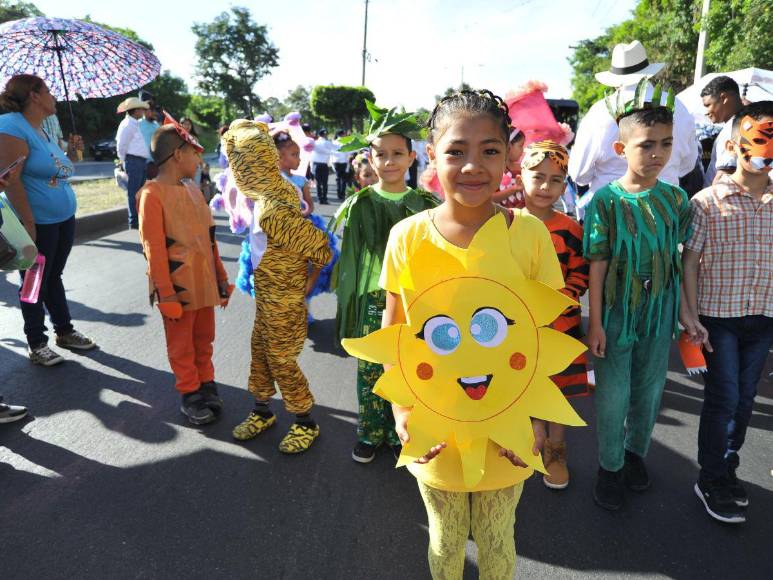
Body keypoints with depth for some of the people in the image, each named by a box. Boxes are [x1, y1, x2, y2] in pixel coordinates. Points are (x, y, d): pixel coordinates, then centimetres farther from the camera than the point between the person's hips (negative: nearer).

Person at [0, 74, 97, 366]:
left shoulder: (43, 130, 14)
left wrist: (70, 150, 12)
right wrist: (29, 223, -22)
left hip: (63, 219, 8)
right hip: (38, 223, -8)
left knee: (53, 277, 19)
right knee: (35, 284, 3)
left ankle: (64, 331, 30)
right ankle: (37, 344, 16)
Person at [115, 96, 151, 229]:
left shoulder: (135, 124, 19)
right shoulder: (128, 124, -10)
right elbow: (121, 146, -11)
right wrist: (124, 162, -3)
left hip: (141, 161, 9)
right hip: (133, 161, -9)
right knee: (133, 192, -6)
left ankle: (140, 219, 22)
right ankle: (133, 221, -3)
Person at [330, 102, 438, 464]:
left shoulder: (425, 205, -1)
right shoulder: (359, 205, -2)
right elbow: (349, 260, 2)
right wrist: (348, 308, -1)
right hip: (372, 302, 0)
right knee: (370, 373, 10)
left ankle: (400, 434, 30)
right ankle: (370, 434, 30)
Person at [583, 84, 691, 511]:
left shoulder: (676, 199, -1)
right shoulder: (606, 200, -12)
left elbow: (680, 258, 7)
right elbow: (597, 264, -12)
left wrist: (687, 313, 7)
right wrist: (595, 323, -13)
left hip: (660, 311, 4)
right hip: (616, 311, -3)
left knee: (650, 390, 18)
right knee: (613, 395, 7)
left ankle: (636, 451, 41)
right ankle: (609, 466, 27)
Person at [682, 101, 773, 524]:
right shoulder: (708, 201, -9)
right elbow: (689, 261, -8)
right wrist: (691, 316, -12)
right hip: (718, 316, -4)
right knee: (724, 398, 1)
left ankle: (727, 468, 34)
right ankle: (711, 481, 18)